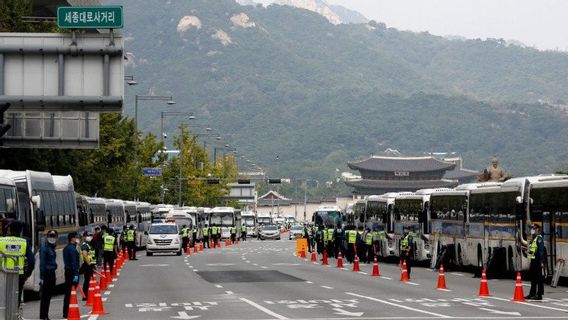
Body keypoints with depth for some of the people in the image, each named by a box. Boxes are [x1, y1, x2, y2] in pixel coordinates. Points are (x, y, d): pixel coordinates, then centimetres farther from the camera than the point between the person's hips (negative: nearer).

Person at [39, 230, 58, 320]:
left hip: (52, 273, 9)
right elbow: (42, 264, -15)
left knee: (49, 295, 13)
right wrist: (41, 277, -18)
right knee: (45, 296, -6)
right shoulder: (44, 249, -11)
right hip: (46, 273, -9)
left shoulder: (52, 248, 16)